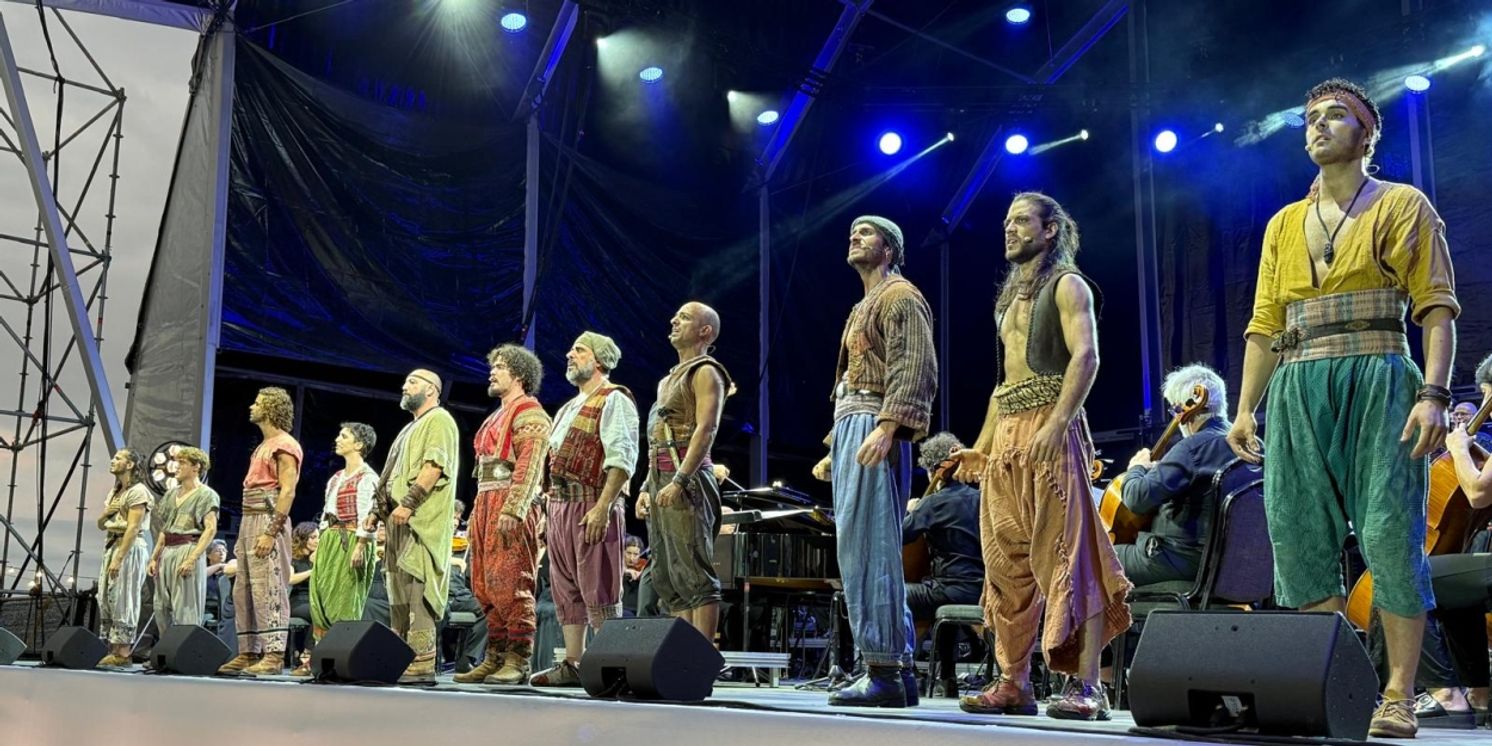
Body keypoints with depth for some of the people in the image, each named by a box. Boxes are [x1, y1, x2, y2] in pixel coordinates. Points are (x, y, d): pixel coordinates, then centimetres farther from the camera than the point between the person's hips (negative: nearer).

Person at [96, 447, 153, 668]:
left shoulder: (138, 491, -9)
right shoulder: (114, 492, 20)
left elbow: (133, 528, -17)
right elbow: (101, 524, 23)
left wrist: (118, 559, -21)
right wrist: (107, 512, 0)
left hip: (130, 548, -9)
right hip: (111, 545, 9)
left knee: (122, 600, -9)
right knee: (105, 598, 7)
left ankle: (122, 653, -7)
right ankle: (112, 649, 11)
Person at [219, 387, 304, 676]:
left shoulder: (284, 445, -6)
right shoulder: (262, 446, 23)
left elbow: (288, 490, -16)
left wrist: (271, 532, -23)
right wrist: (243, 535, 19)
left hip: (268, 522, -10)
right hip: (249, 521, 10)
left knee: (269, 590, -12)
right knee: (243, 592, 8)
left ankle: (274, 655, -13)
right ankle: (249, 653, 11)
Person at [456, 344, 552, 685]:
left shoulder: (528, 412, -3)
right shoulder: (497, 417, 26)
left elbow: (529, 466, -15)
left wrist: (511, 510, -24)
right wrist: (478, 513, 19)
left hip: (512, 505, -10)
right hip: (486, 503, 10)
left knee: (509, 584, -13)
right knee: (486, 588, 7)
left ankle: (518, 663, -12)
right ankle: (494, 658, 11)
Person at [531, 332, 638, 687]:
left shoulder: (613, 400, -4)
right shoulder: (568, 409, 25)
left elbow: (621, 458, -15)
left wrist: (602, 507, -23)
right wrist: (552, 508, 16)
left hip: (591, 504, -9)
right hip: (560, 504, 9)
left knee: (599, 590, -8)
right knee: (566, 590, 9)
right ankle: (571, 664, 13)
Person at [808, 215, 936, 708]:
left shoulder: (901, 297, -3)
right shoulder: (864, 307, 27)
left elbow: (916, 369, -16)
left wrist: (887, 427, -27)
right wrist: (834, 448, 22)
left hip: (872, 427, -10)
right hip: (849, 428, 10)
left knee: (868, 550, -14)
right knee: (861, 551, 7)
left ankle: (884, 670, -13)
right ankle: (898, 669, 10)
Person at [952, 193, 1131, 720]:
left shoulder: (1067, 285, 2)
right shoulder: (1011, 298, 26)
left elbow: (1086, 355, -13)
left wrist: (1056, 424, -26)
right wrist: (982, 445, 20)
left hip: (1049, 431, -8)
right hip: (1005, 438, 8)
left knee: (1068, 557, -12)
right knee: (1007, 564, 5)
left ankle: (1086, 686, -13)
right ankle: (1013, 684, 9)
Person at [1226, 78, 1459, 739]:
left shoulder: (1403, 207, 7)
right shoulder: (1284, 224, 20)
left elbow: (1437, 310, -1)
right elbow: (1264, 325, 17)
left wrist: (1433, 394, -14)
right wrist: (1245, 408, 8)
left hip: (1378, 384, -4)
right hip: (1297, 391, 5)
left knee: (1389, 536, -8)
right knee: (1301, 537, -1)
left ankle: (1398, 697, -2)